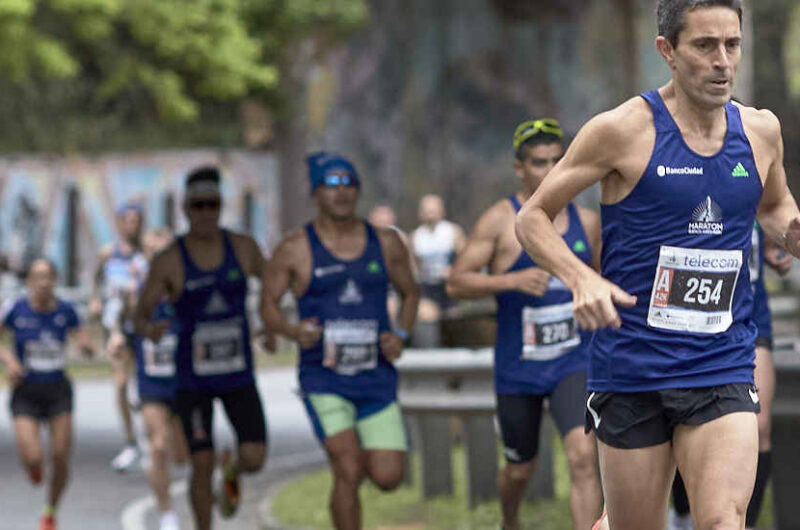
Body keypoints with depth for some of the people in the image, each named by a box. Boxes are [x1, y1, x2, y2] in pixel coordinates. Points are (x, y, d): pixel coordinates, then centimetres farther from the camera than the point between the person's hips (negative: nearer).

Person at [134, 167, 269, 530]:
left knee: (254, 458, -10)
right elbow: (140, 316, -9)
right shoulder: (168, 261, -10)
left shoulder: (243, 248, -2)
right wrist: (149, 330, -33)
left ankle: (231, 471, 28)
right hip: (192, 379, -2)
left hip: (238, 375, 2)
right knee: (202, 464, -8)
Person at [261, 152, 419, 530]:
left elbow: (410, 293, 18)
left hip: (377, 377, 3)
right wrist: (293, 331, -19)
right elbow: (268, 306, 3)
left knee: (388, 478, -1)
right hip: (324, 380, -3)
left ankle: (361, 458, 35)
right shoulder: (294, 250, -3)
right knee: (347, 473, -16)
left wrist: (401, 335, -1)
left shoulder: (386, 243, 5)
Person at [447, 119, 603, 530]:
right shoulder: (500, 221, -8)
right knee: (521, 470, 15)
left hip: (574, 364, 1)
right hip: (518, 369, -1)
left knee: (583, 457, -20)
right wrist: (514, 280, -28)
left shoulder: (586, 222, 4)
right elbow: (456, 283, -15)